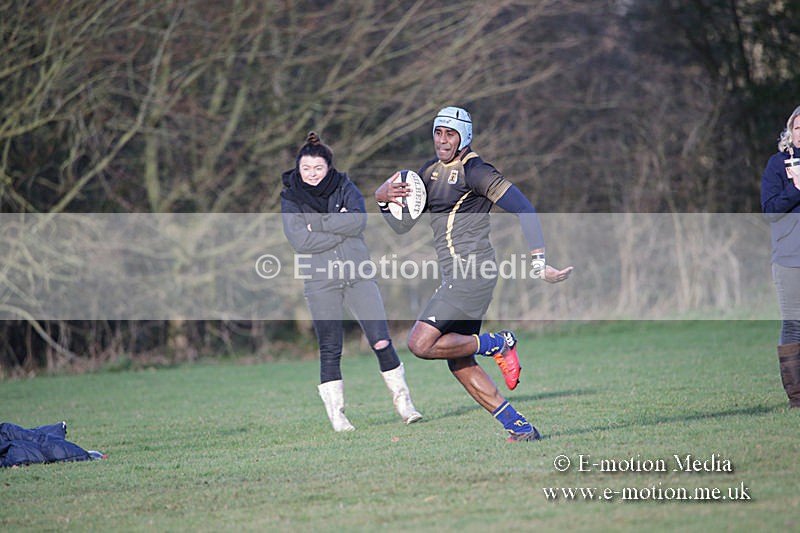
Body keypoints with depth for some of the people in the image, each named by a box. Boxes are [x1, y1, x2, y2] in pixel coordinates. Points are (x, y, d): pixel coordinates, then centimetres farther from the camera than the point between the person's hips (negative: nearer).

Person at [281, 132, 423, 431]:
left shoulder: (344, 187, 4)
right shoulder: (290, 199, -1)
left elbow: (359, 220, -12)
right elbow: (299, 240, -15)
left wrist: (319, 221, -15)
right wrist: (341, 227, -12)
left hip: (358, 276, 1)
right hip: (320, 283, -1)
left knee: (381, 341, -4)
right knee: (330, 351, 0)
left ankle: (402, 401, 10)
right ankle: (336, 414, 10)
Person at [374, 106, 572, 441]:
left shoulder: (475, 172, -10)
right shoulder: (429, 172, 16)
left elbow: (523, 209, -15)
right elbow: (402, 226, 18)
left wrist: (538, 262, -21)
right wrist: (383, 199, -3)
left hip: (472, 273, -9)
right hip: (455, 277, 9)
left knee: (421, 344, -17)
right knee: (459, 365, 6)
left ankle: (497, 344, -3)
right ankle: (519, 428, 9)